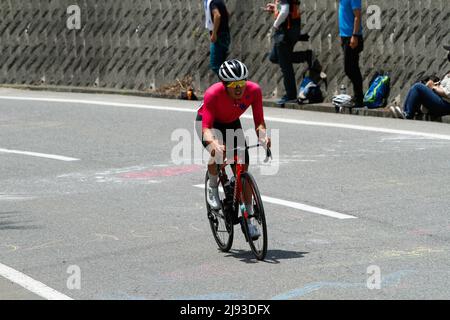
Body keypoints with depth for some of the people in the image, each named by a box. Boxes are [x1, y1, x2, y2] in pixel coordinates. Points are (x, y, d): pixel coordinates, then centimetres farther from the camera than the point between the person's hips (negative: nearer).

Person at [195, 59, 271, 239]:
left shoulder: (254, 91, -30)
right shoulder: (213, 94, -39)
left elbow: (259, 122, -26)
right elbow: (207, 128, -42)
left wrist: (262, 136, -48)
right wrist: (214, 143, -63)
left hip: (232, 124, 3)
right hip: (207, 123, -3)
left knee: (243, 167, -6)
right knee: (218, 153, -33)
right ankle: (213, 187, -2)